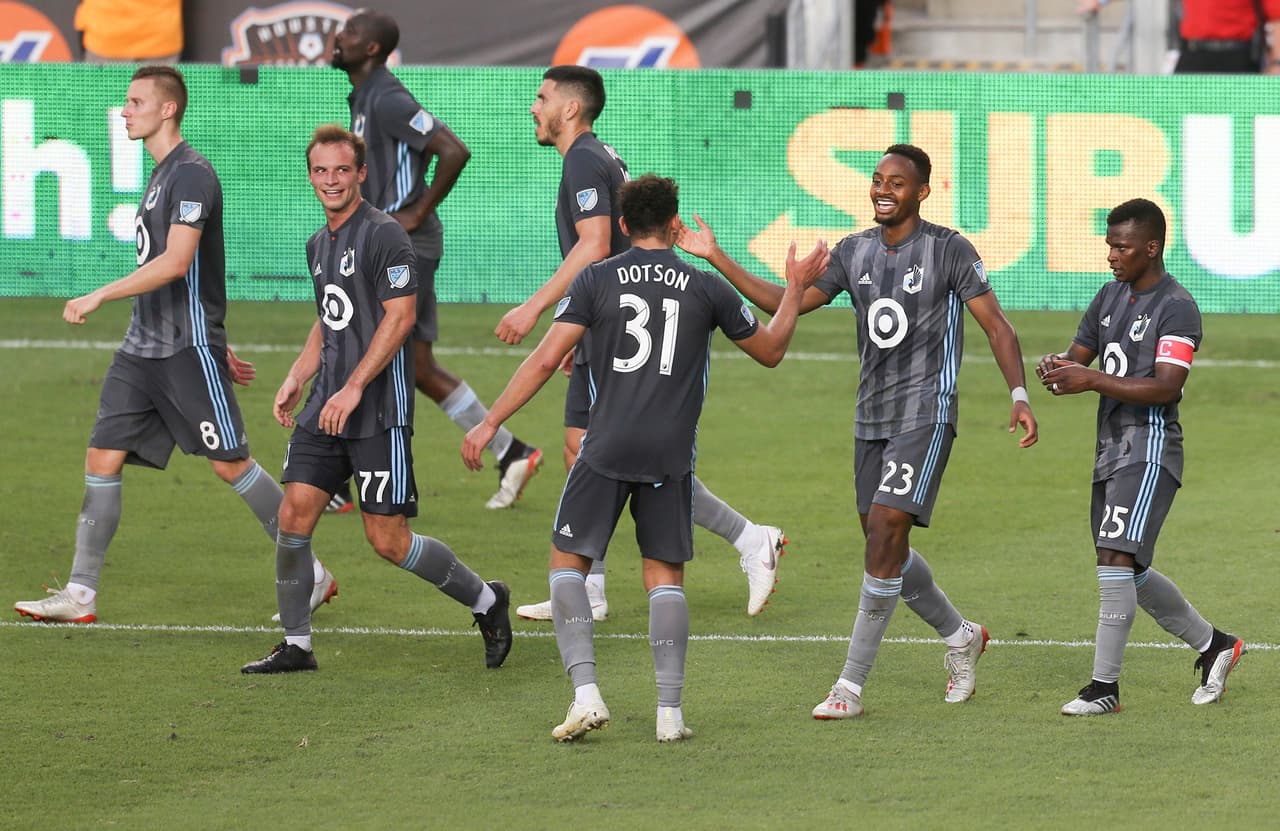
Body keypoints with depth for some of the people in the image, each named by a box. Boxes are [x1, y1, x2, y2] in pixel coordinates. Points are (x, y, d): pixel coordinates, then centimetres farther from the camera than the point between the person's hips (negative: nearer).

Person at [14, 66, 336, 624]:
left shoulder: (191, 173, -14)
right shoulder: (161, 174, 17)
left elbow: (176, 263, -25)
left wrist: (99, 296, -25)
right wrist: (219, 347, 27)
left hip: (189, 348, -9)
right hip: (142, 348, 9)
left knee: (230, 463, -4)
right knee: (102, 458, 1)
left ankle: (311, 576, 8)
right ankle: (80, 594, 1)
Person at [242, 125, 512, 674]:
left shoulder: (383, 235, -12)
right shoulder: (318, 244, 15)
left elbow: (400, 317, -17)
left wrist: (354, 388, -20)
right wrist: (297, 379, 15)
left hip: (379, 412, -8)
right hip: (325, 408, 8)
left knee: (388, 541, -6)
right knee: (293, 516, -2)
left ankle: (485, 600, 15)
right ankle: (295, 645, 7)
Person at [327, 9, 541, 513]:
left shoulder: (387, 101, -16)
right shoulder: (363, 99, 15)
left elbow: (454, 152, -25)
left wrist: (418, 213, -18)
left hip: (404, 248, -10)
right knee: (417, 368, 10)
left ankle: (336, 485, -4)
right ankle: (511, 454, 14)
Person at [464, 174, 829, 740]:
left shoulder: (596, 280, 1)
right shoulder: (706, 288, 5)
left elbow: (547, 358, -6)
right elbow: (770, 350, 18)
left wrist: (490, 423, -2)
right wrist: (795, 289, 32)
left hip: (606, 450, -1)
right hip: (671, 457, 2)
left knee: (568, 561, 8)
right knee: (665, 576, 9)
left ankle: (585, 693, -7)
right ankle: (670, 711, 2)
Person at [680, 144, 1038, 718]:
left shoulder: (948, 250, -7)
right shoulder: (855, 252, 9)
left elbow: (996, 325, -8)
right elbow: (788, 303, 8)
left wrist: (1019, 397, -19)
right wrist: (717, 260, 2)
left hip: (926, 416, -7)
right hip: (871, 418, 7)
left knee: (885, 531, -14)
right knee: (884, 544, 10)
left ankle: (851, 685, -11)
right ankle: (960, 638, 34)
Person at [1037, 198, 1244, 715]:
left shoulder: (1176, 309, -12)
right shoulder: (1112, 295, 14)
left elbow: (1166, 387, -21)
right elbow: (1080, 353, 19)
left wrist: (1092, 380, -27)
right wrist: (1059, 367, -6)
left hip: (1149, 447, -9)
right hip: (1111, 447, 9)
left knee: (1116, 559, -17)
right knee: (1130, 574, 14)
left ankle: (1105, 686, -15)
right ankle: (1213, 646, 31)